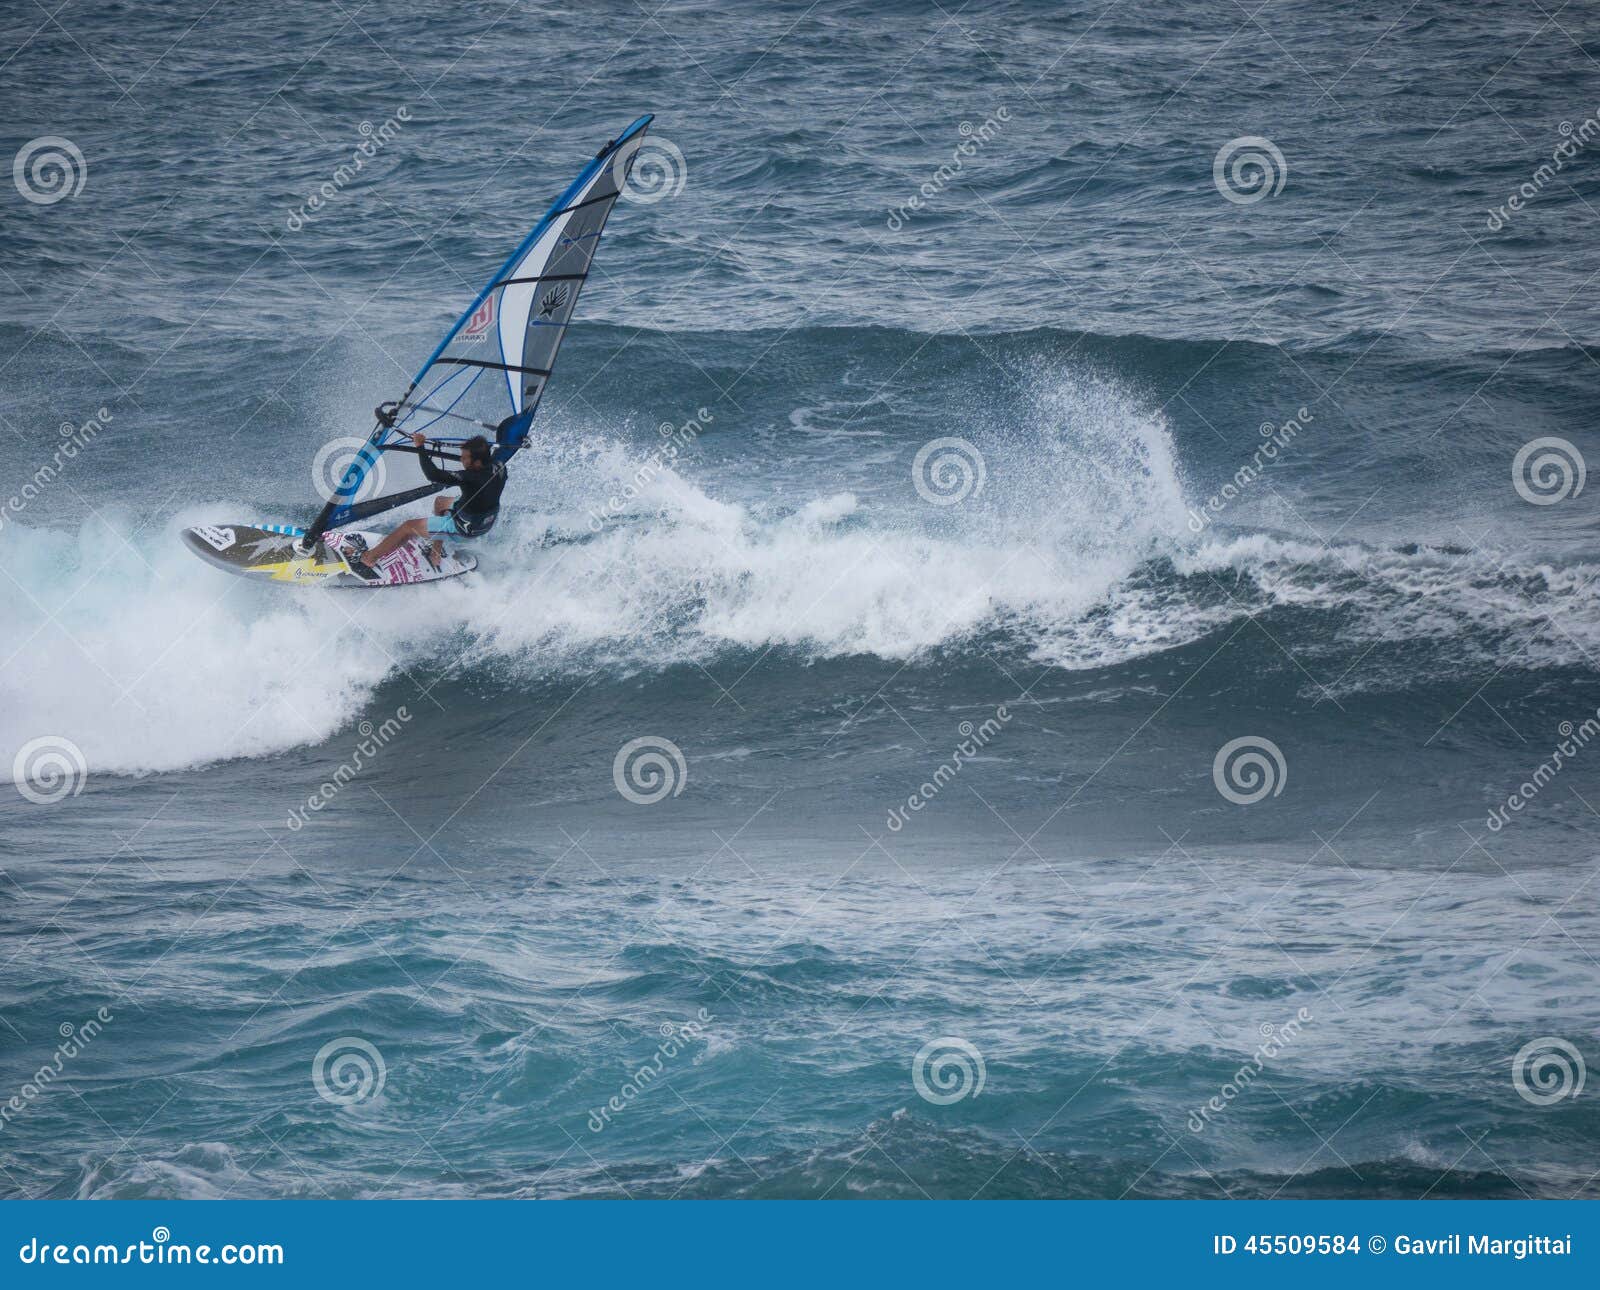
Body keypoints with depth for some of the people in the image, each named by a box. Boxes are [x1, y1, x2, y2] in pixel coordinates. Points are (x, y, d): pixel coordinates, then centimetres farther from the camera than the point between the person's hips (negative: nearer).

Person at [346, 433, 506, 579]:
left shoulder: (473, 477, -36)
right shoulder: (497, 466, -14)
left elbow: (434, 475, -37)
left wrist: (419, 447, -27)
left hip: (467, 528, -8)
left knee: (409, 527, 2)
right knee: (440, 502, 31)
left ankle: (367, 559, 16)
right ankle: (436, 555, 36)